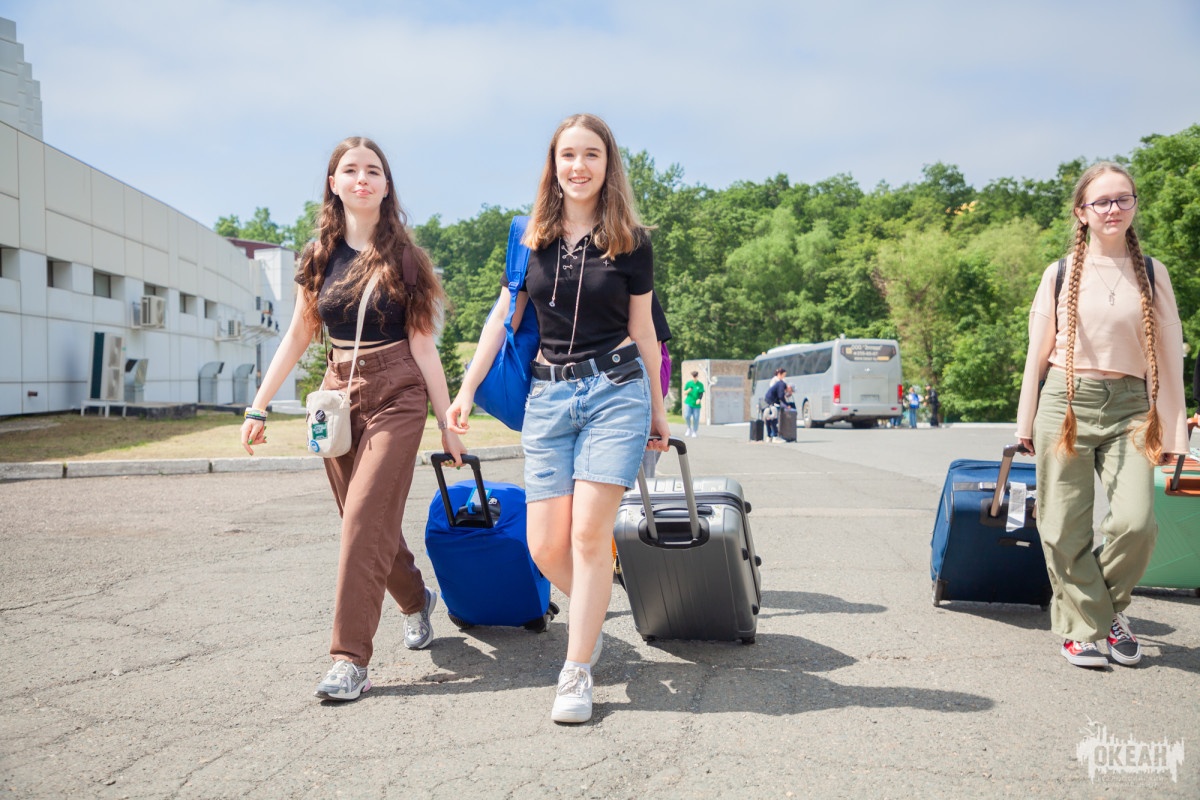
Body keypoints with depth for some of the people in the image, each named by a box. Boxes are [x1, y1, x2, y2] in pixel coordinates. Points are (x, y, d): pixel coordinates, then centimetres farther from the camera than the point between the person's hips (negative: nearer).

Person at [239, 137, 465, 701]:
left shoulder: (402, 256, -2)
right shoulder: (320, 257, 7)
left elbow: (422, 344, -2)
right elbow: (297, 337, 11)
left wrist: (448, 423, -4)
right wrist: (259, 406, 7)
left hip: (396, 395, -4)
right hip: (339, 394, 4)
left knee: (365, 520, -12)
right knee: (371, 520, 11)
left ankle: (350, 659, -8)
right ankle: (416, 600, 38)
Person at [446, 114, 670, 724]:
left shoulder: (630, 242, 3)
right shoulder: (533, 238, 8)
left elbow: (642, 331, 9)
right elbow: (503, 318, 12)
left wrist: (657, 412, 13)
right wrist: (467, 390, 8)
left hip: (616, 391, -2)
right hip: (548, 396, 3)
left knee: (589, 534, -11)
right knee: (546, 546, -2)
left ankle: (577, 673, 2)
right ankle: (592, 609, 31)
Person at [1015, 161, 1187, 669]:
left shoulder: (1151, 274, 8)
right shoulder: (1060, 274, 5)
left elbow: (1168, 355, 8)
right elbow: (1037, 352, 8)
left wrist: (1171, 428, 4)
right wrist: (1026, 422, 7)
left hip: (1128, 406, 1)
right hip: (1066, 401, 0)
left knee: (1135, 522, -12)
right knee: (1065, 528, -1)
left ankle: (1109, 607, 15)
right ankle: (1083, 627, 15)